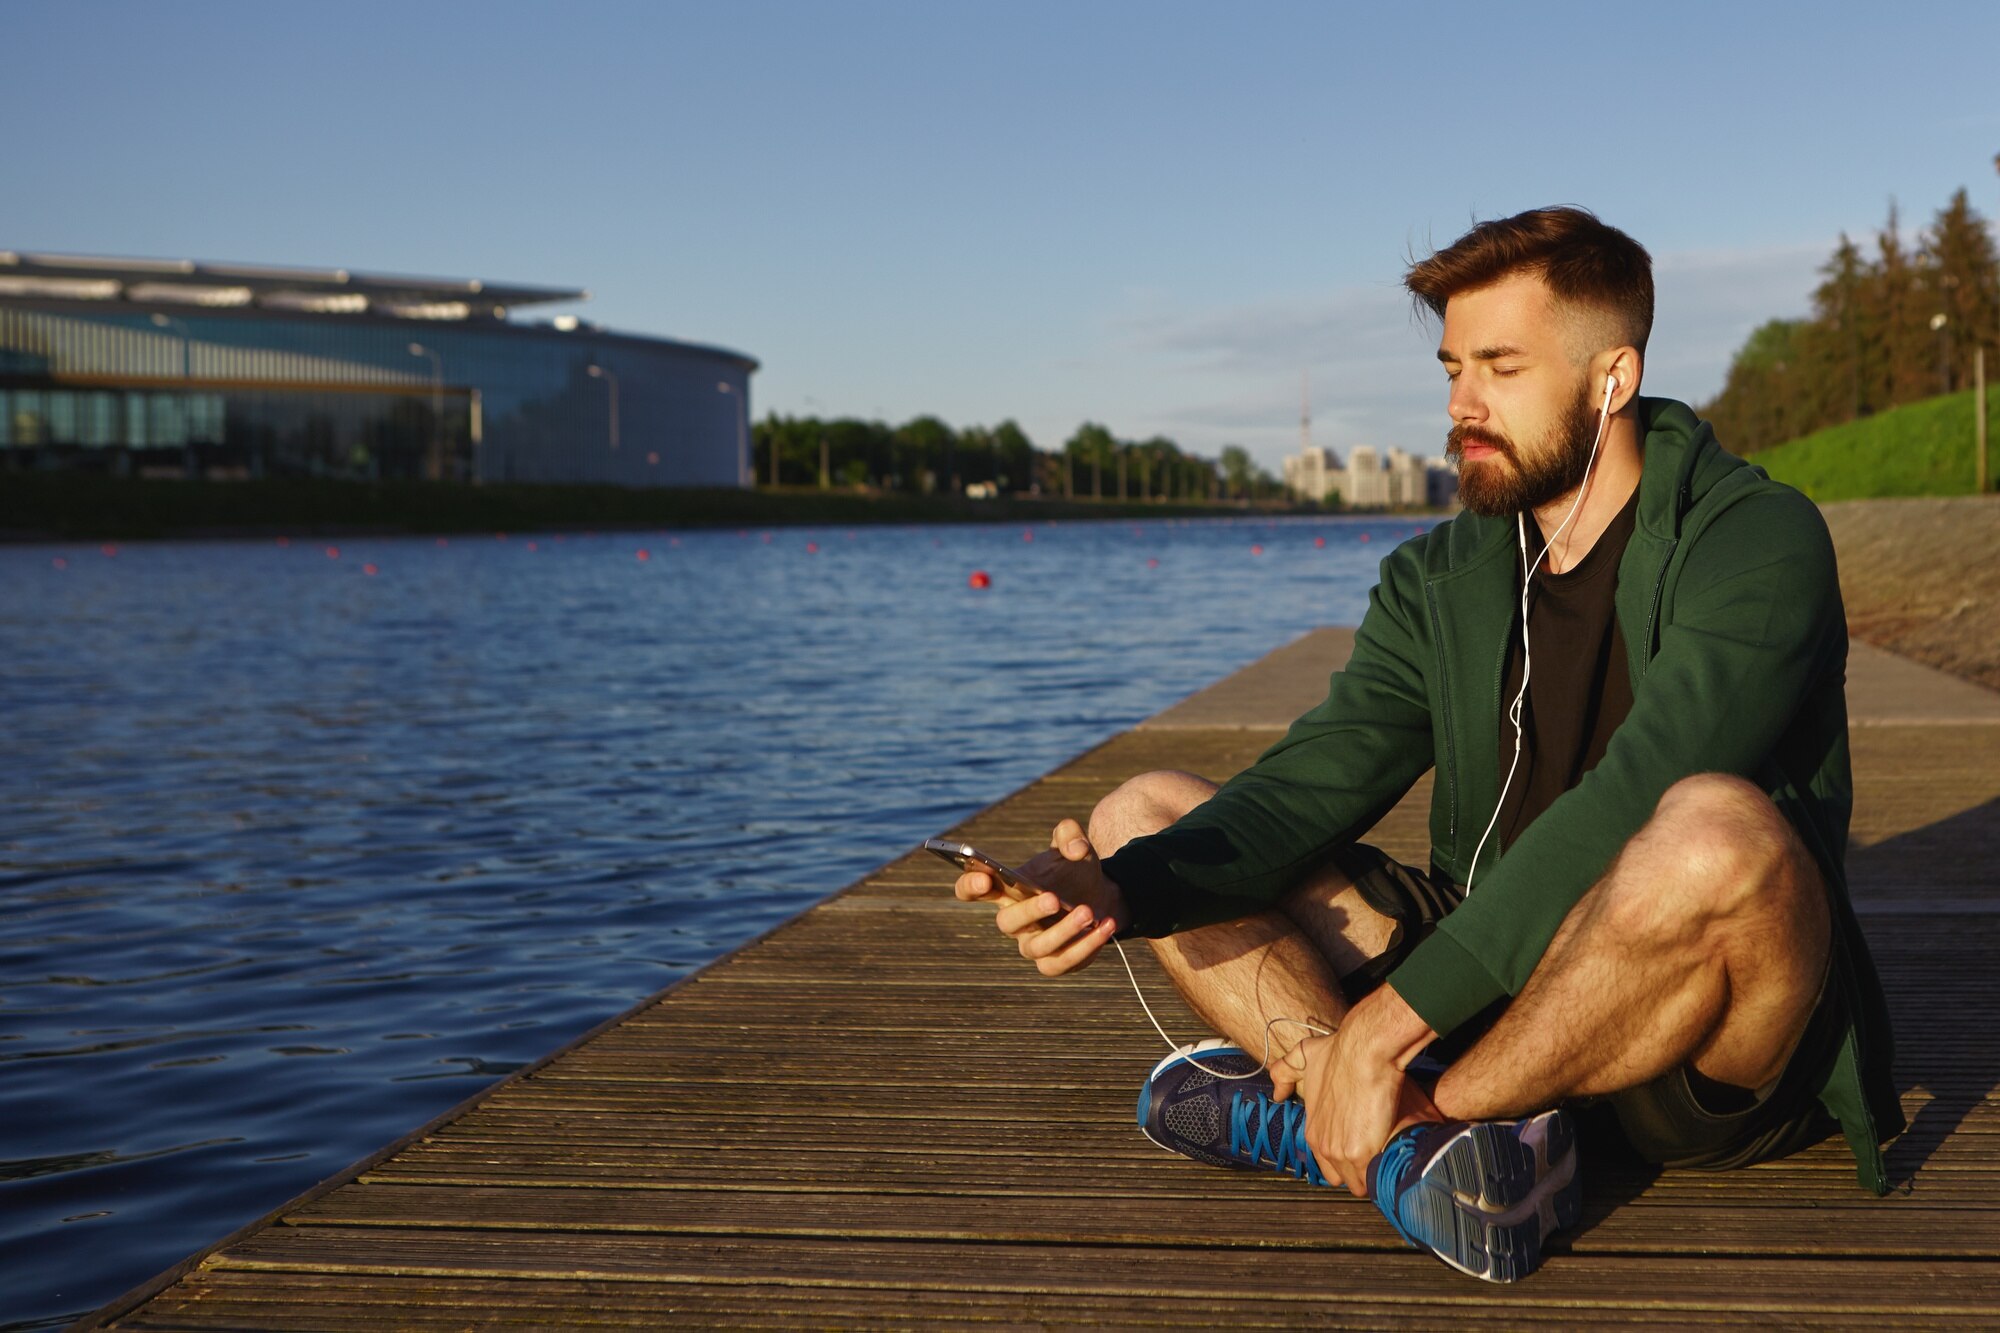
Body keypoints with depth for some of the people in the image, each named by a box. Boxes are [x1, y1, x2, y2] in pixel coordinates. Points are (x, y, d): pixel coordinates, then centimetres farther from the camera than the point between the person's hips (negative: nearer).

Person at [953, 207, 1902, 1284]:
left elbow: (1624, 810, -25)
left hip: (1716, 1058, -6)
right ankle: (1422, 1134, -24)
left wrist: (1393, 1017, -28)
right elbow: (1310, 788, -3)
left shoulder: (1756, 540, -11)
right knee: (1145, 815, 0)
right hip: (1496, 987, 6)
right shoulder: (1436, 580, 9)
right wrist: (1119, 892, -23)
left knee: (1716, 829, -40)